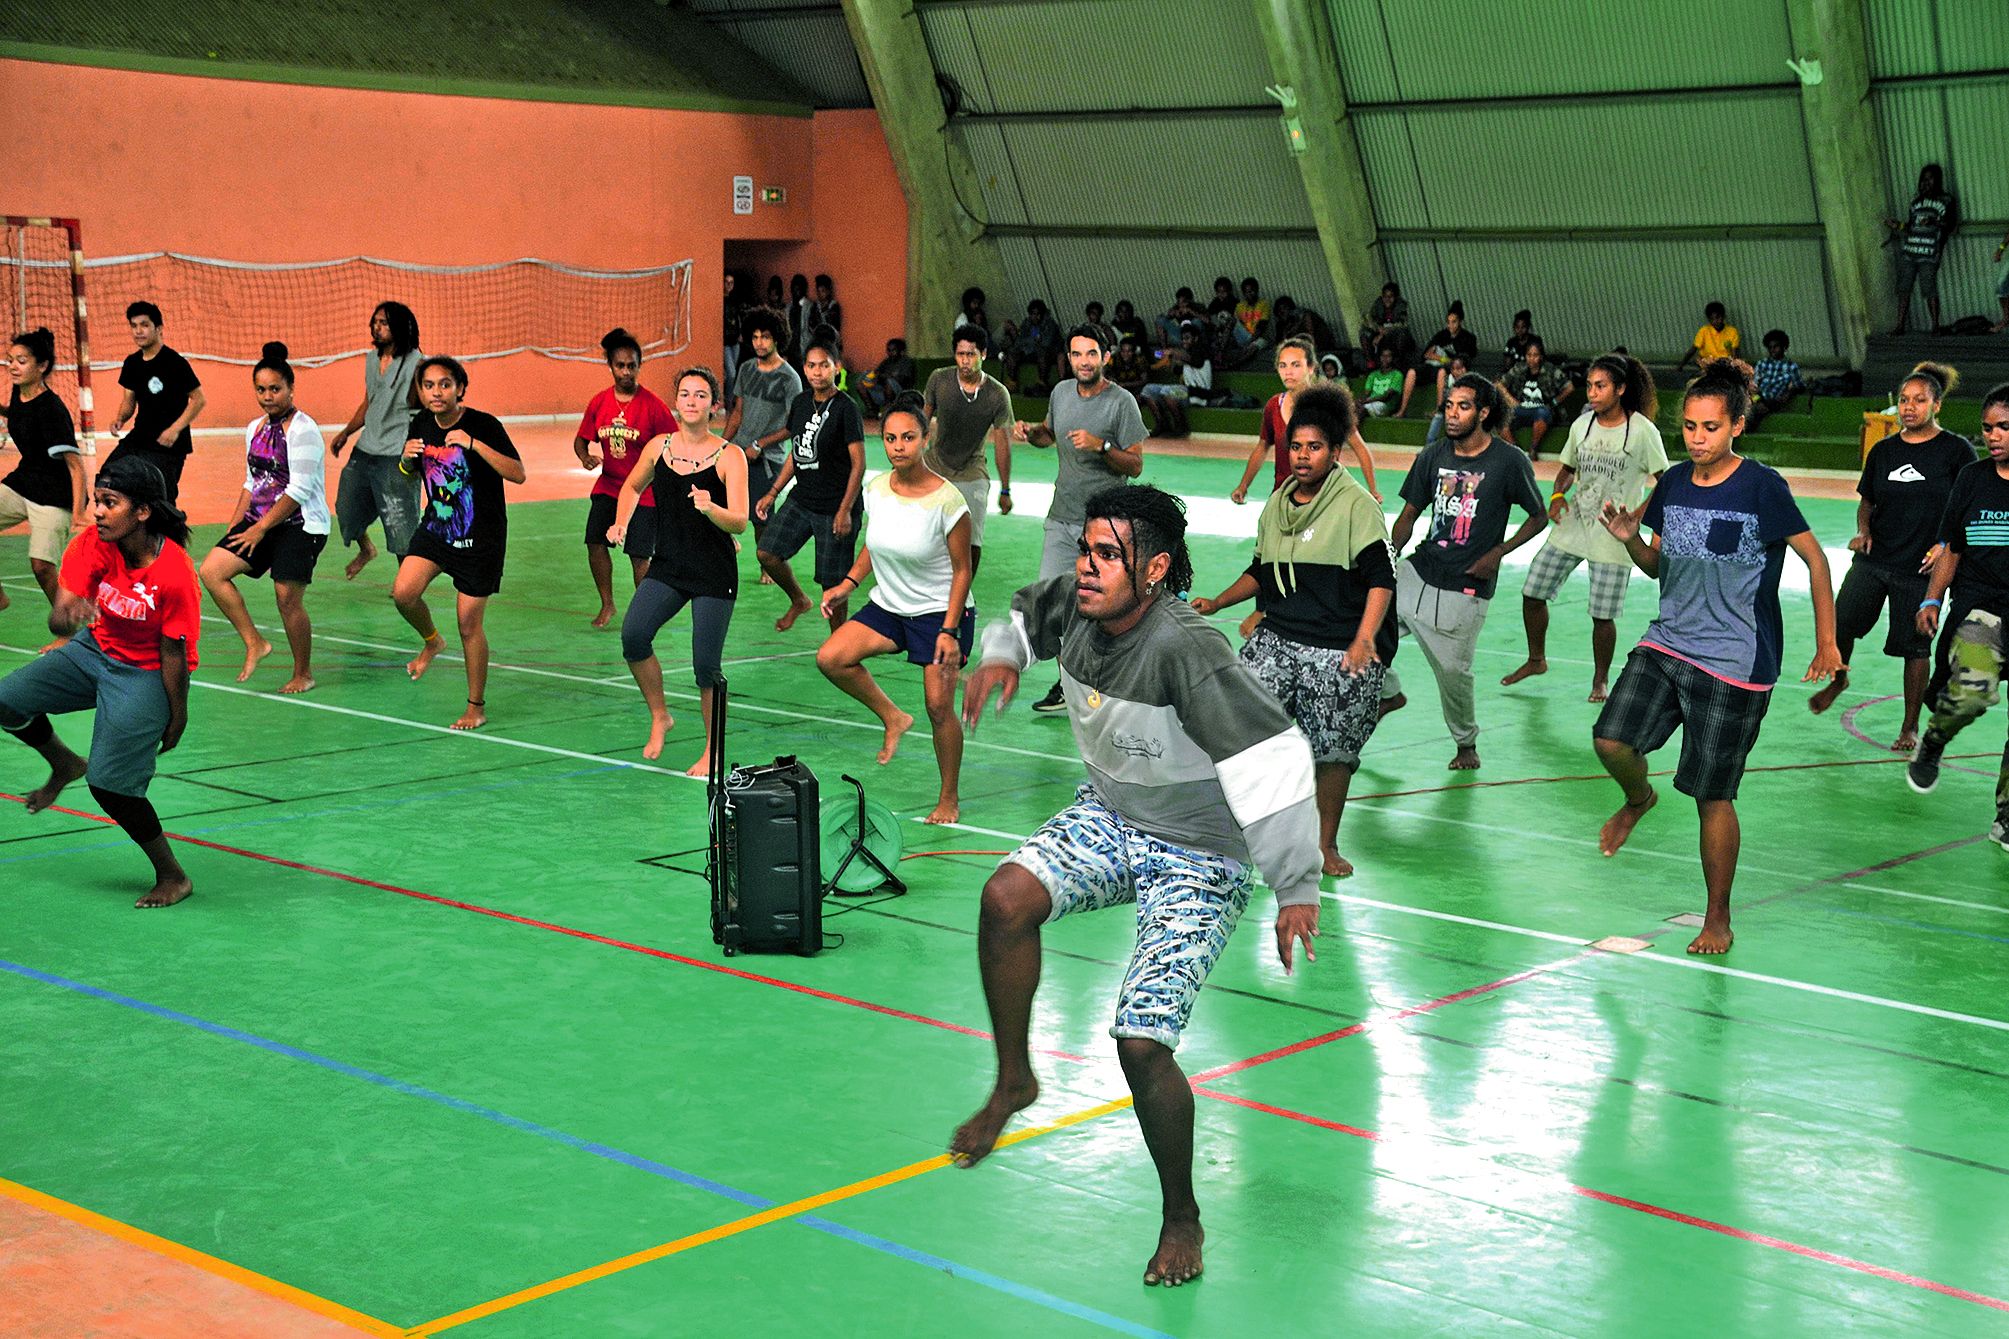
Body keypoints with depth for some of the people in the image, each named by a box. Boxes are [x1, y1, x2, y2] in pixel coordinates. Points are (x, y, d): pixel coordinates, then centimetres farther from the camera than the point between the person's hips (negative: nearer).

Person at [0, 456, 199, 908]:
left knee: (108, 783, -13)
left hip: (145, 676, -6)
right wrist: (66, 615, -47)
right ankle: (64, 765, 22)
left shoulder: (174, 573, -28)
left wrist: (177, 718, -11)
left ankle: (173, 877, 7)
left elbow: (174, 655, -20)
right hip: (94, 650, 6)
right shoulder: (91, 546, -16)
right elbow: (57, 621, -23)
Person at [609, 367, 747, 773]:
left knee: (706, 667, -6)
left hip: (715, 575, -4)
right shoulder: (658, 447, 4)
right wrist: (620, 524, 7)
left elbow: (740, 523, -15)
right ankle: (659, 717, 7)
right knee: (632, 636, -18)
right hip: (667, 567, 4)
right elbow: (632, 487, 24)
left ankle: (712, 751, 16)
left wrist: (710, 509, -34)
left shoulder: (729, 456, -8)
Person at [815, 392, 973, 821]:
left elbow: (962, 570, -13)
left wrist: (949, 631, -19)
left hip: (940, 612, -5)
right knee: (831, 658, -15)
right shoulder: (876, 489, -4)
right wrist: (848, 584, 0)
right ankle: (893, 718, 8)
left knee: (939, 707, -7)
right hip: (888, 606, 5)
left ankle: (949, 799, 12)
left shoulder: (947, 500, -19)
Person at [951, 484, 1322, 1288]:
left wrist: (1297, 889, -30)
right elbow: (1029, 613, 20)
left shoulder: (1186, 651, -31)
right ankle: (1013, 1083, 2)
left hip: (1198, 858, -6)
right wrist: (1002, 655, 0)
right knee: (1007, 896, -21)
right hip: (1109, 819, 6)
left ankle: (1182, 1219, 12)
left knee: (1141, 1042, -13)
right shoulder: (1072, 605, -8)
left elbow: (1273, 757, -32)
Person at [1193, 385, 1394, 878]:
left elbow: (1381, 578, -11)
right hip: (1278, 638, 5)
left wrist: (1364, 638, -22)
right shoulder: (1277, 504, 12)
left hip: (1339, 649, -5)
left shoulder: (1356, 504, -6)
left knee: (1334, 748, 1)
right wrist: (1216, 603, 15)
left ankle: (1326, 843, 19)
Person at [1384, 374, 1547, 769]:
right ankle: (1388, 692, 20)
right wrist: (1387, 559, -8)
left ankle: (1466, 743, 26)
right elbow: (1409, 514, 10)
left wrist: (1497, 553, -9)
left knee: (1453, 671, -3)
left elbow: (1539, 516, 2)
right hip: (1418, 572, 5)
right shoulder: (1433, 457, 4)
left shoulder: (1509, 461, -8)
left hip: (1466, 590, -4)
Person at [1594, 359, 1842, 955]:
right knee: (1611, 739, -15)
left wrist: (1826, 642, -2)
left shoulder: (1761, 488, -11)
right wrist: (1630, 538, -5)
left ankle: (1718, 920, 18)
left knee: (1712, 795, 0)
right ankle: (1638, 798, 22)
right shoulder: (1672, 484, 5)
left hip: (1736, 661, -5)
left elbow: (1815, 558, -2)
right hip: (1667, 642, 5)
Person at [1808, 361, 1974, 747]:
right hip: (1874, 558, 3)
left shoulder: (1957, 450, -4)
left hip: (1922, 568, -3)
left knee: (1914, 646, 1)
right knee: (1839, 625, -6)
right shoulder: (1883, 451, 8)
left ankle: (1910, 727, 16)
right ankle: (1838, 679, 26)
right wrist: (1863, 531, -1)